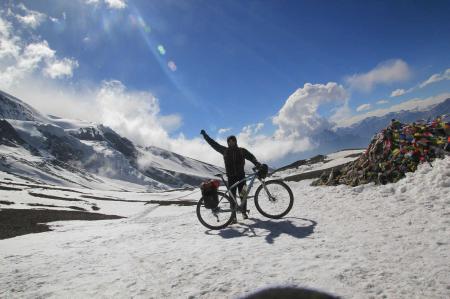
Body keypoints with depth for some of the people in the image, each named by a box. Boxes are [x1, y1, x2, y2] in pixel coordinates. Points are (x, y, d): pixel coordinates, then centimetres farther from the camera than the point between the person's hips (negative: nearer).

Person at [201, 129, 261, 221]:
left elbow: (251, 157, -5)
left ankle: (244, 212, 23)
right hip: (231, 177, 0)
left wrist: (257, 164, -24)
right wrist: (205, 135, 9)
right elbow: (213, 144, 9)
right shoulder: (225, 151, 5)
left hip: (241, 176, 0)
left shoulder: (242, 151, 3)